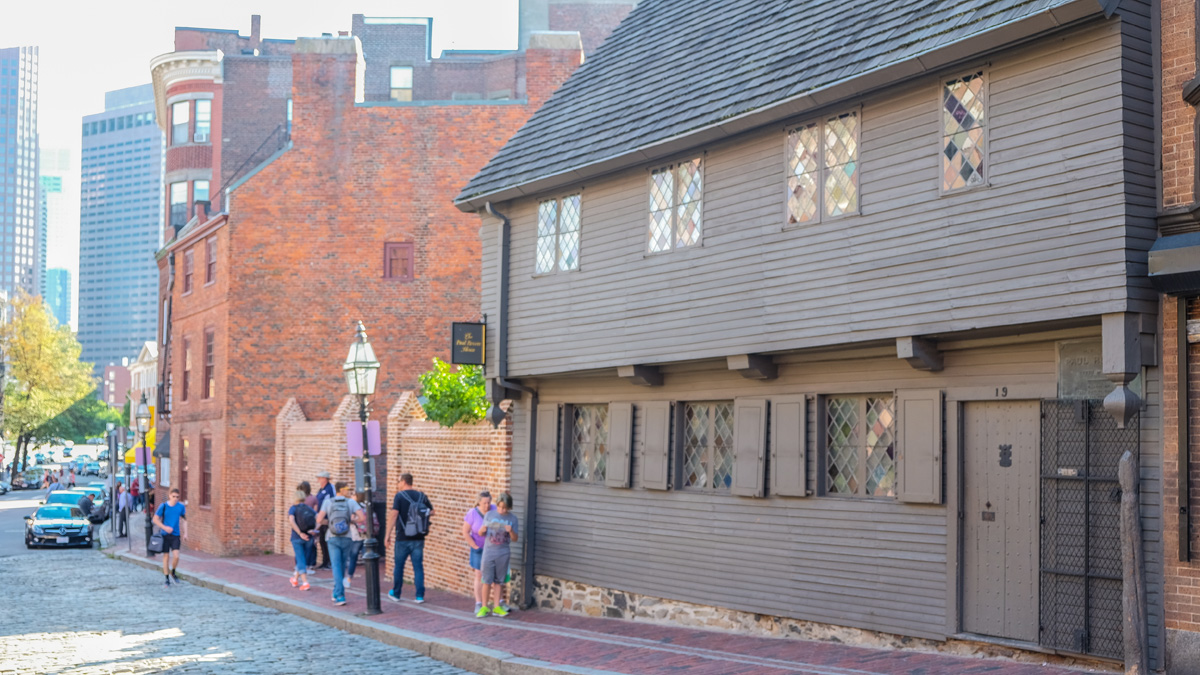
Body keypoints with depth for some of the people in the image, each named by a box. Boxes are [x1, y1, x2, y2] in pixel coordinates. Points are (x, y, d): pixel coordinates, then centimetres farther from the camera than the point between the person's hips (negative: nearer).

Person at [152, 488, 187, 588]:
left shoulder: (181, 507, -1)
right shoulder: (163, 506, -7)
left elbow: (184, 519, 13)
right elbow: (155, 520, -1)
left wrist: (185, 533, 6)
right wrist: (165, 527, -14)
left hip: (176, 535, 1)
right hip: (165, 535, -1)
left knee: (176, 556, -11)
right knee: (166, 556, 3)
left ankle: (172, 573, 17)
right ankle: (167, 579, 14)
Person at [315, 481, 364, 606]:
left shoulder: (328, 502, 1)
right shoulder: (351, 502, 0)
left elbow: (319, 520, -8)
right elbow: (362, 517, -10)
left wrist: (329, 522, 12)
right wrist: (351, 520, 8)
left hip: (333, 538, 0)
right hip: (347, 538, 0)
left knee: (336, 566, -1)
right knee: (342, 565, 18)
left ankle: (340, 596, -13)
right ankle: (337, 592, 27)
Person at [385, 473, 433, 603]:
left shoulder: (399, 496, -8)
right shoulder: (421, 496, 4)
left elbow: (393, 514, -16)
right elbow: (431, 511, 11)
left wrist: (388, 536, -13)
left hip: (403, 538, -3)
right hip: (418, 538, 3)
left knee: (399, 566, 12)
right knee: (418, 567, 6)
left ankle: (396, 594, 22)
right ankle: (420, 596, 1)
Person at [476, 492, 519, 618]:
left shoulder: (512, 518, 1)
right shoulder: (489, 515, 1)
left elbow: (514, 539, 2)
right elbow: (481, 533, 7)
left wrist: (511, 531, -18)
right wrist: (482, 530, -16)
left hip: (503, 554, 1)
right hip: (488, 552, -1)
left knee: (498, 581, 6)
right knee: (487, 581, -2)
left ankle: (496, 607, 14)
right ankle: (484, 607, 8)